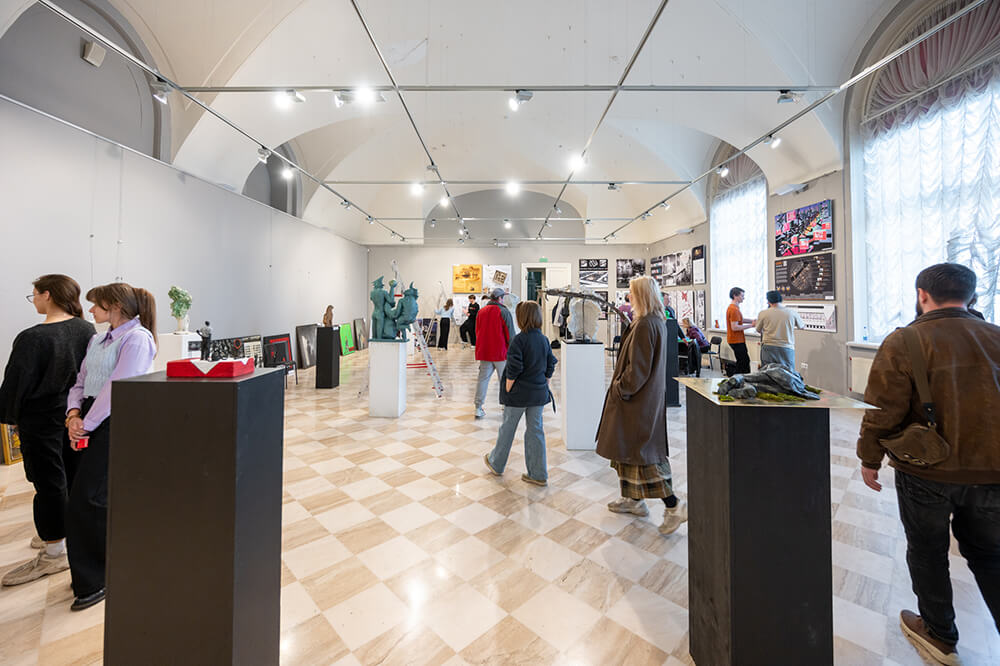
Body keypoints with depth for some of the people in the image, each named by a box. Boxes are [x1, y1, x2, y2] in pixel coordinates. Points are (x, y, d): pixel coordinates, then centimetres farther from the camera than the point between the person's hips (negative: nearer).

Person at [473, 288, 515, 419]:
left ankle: (478, 408, 9)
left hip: (484, 353, 5)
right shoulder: (503, 312, -10)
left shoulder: (481, 312, 8)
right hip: (501, 353, -5)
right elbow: (510, 334, -10)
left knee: (483, 379, 8)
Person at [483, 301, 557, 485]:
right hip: (538, 394, 5)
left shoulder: (519, 339, -16)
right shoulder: (544, 340, 3)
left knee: (507, 428, 12)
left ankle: (496, 464, 32)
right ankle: (538, 475, 19)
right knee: (535, 431, 12)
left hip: (518, 394, -5)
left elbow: (513, 370, -18)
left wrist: (507, 392, -8)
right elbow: (550, 368, 9)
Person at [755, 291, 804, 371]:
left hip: (768, 348, 0)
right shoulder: (792, 313, 0)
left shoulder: (763, 313, -3)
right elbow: (802, 326, 18)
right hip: (787, 348, 0)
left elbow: (758, 330, 11)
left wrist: (755, 323, 33)